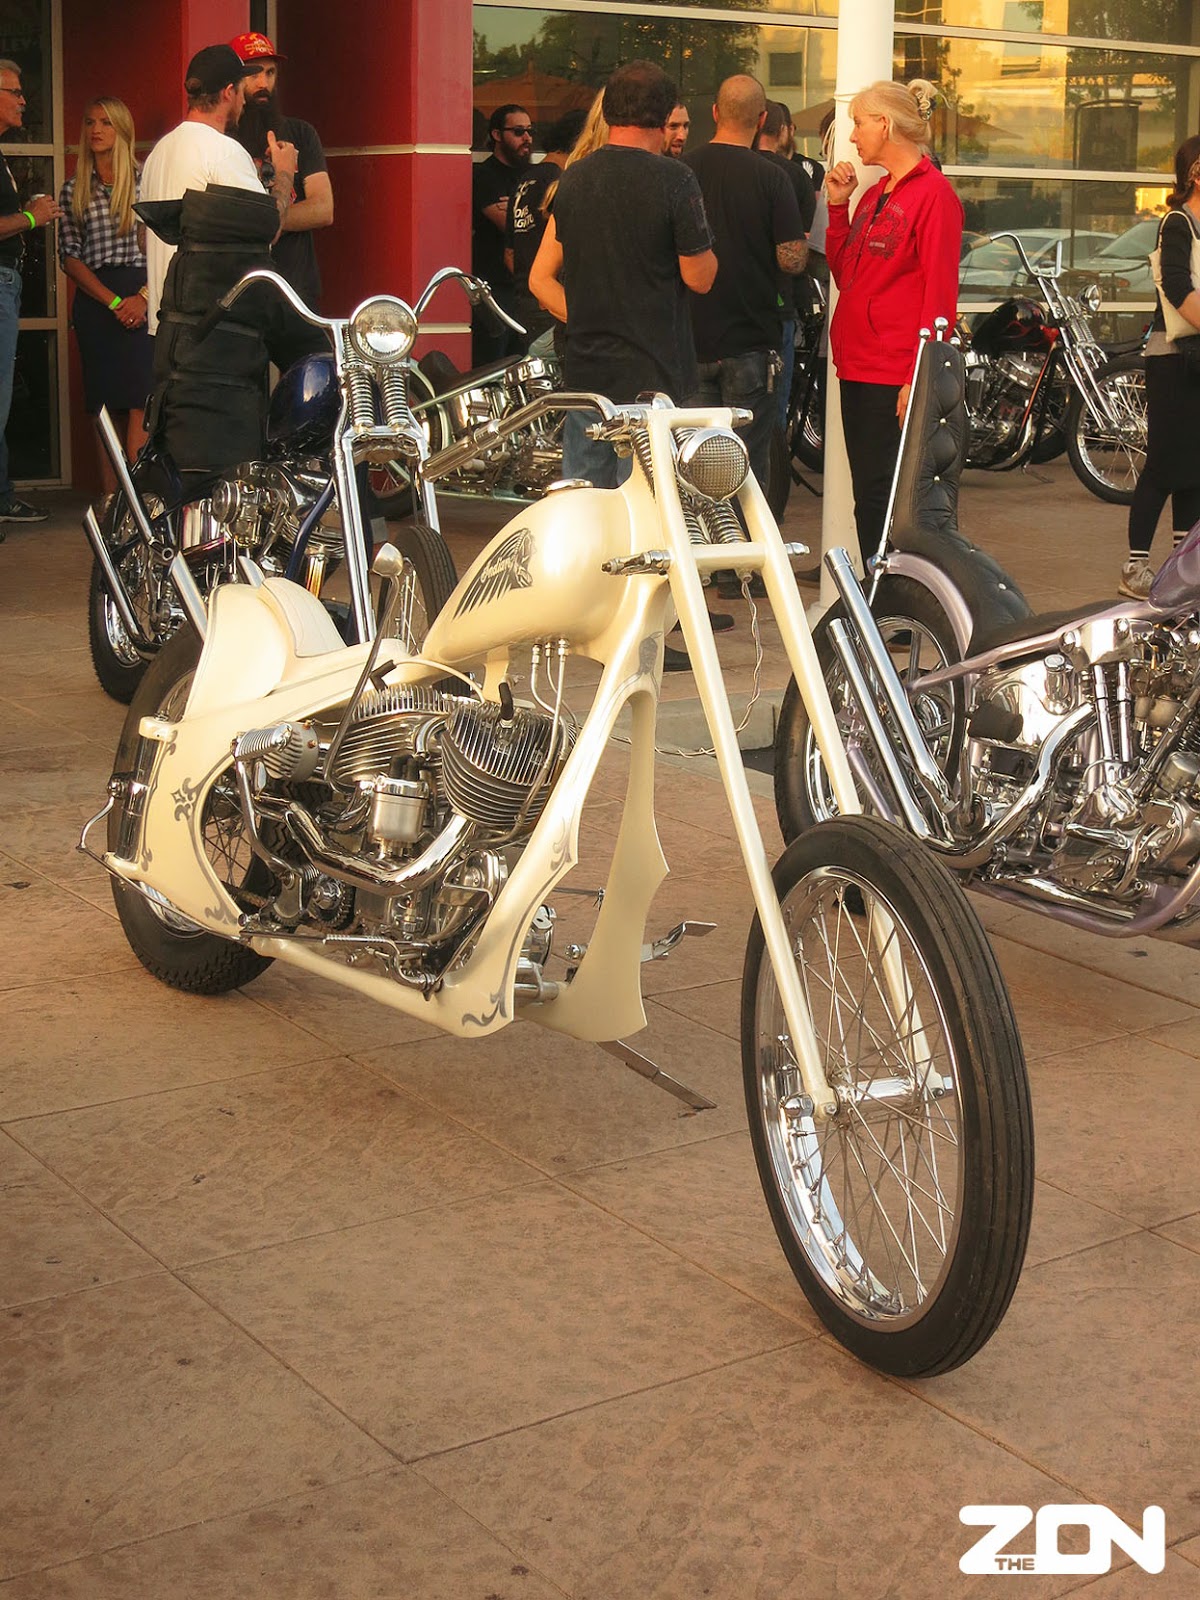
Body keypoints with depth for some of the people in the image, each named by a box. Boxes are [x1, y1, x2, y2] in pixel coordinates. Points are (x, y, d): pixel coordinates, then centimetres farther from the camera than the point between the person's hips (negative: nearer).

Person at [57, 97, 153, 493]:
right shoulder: (74, 189, 14)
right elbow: (69, 256, 8)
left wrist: (144, 297, -9)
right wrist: (113, 301, -5)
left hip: (144, 299, -2)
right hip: (95, 304, 2)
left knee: (140, 405, -13)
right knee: (107, 408, 0)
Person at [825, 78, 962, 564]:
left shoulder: (933, 193, -9)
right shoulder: (874, 195, 17)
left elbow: (939, 294, -14)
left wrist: (918, 379, -19)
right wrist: (838, 206, 11)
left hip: (897, 378, -9)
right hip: (858, 371, 9)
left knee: (883, 499, -9)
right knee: (868, 500, 11)